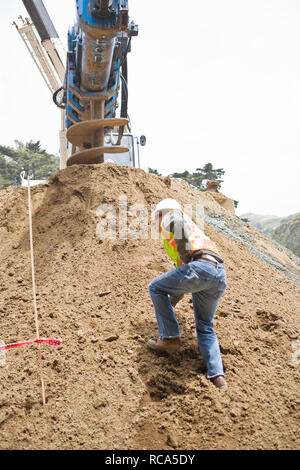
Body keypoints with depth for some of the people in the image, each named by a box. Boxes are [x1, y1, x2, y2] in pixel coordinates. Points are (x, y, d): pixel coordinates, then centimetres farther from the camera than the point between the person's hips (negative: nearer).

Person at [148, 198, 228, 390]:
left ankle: (170, 337, 10)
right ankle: (217, 375, 8)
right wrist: (170, 302, 46)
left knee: (156, 288, 10)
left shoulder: (169, 218, 15)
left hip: (200, 265, -9)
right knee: (205, 327, 18)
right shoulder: (191, 228, 39)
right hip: (220, 274, 9)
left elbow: (177, 218, -16)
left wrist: (185, 256, -10)